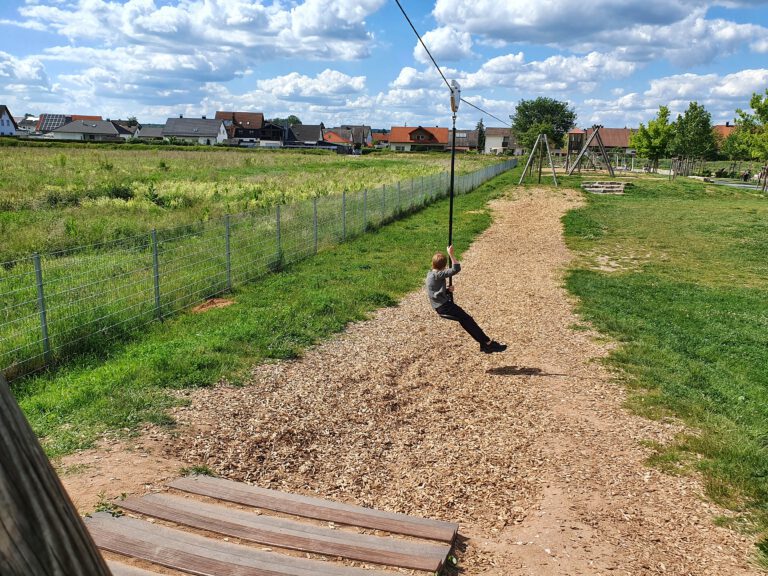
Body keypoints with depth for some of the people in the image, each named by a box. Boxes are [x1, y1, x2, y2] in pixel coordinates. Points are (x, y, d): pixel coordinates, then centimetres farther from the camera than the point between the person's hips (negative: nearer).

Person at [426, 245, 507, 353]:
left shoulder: (430, 274, 11)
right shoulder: (438, 275, -18)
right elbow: (456, 269, -28)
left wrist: (447, 289, 1)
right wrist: (451, 254, -26)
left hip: (441, 305, 10)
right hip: (444, 306, -10)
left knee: (465, 320, 4)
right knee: (467, 319, -9)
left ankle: (484, 344, 0)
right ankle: (488, 343, -8)